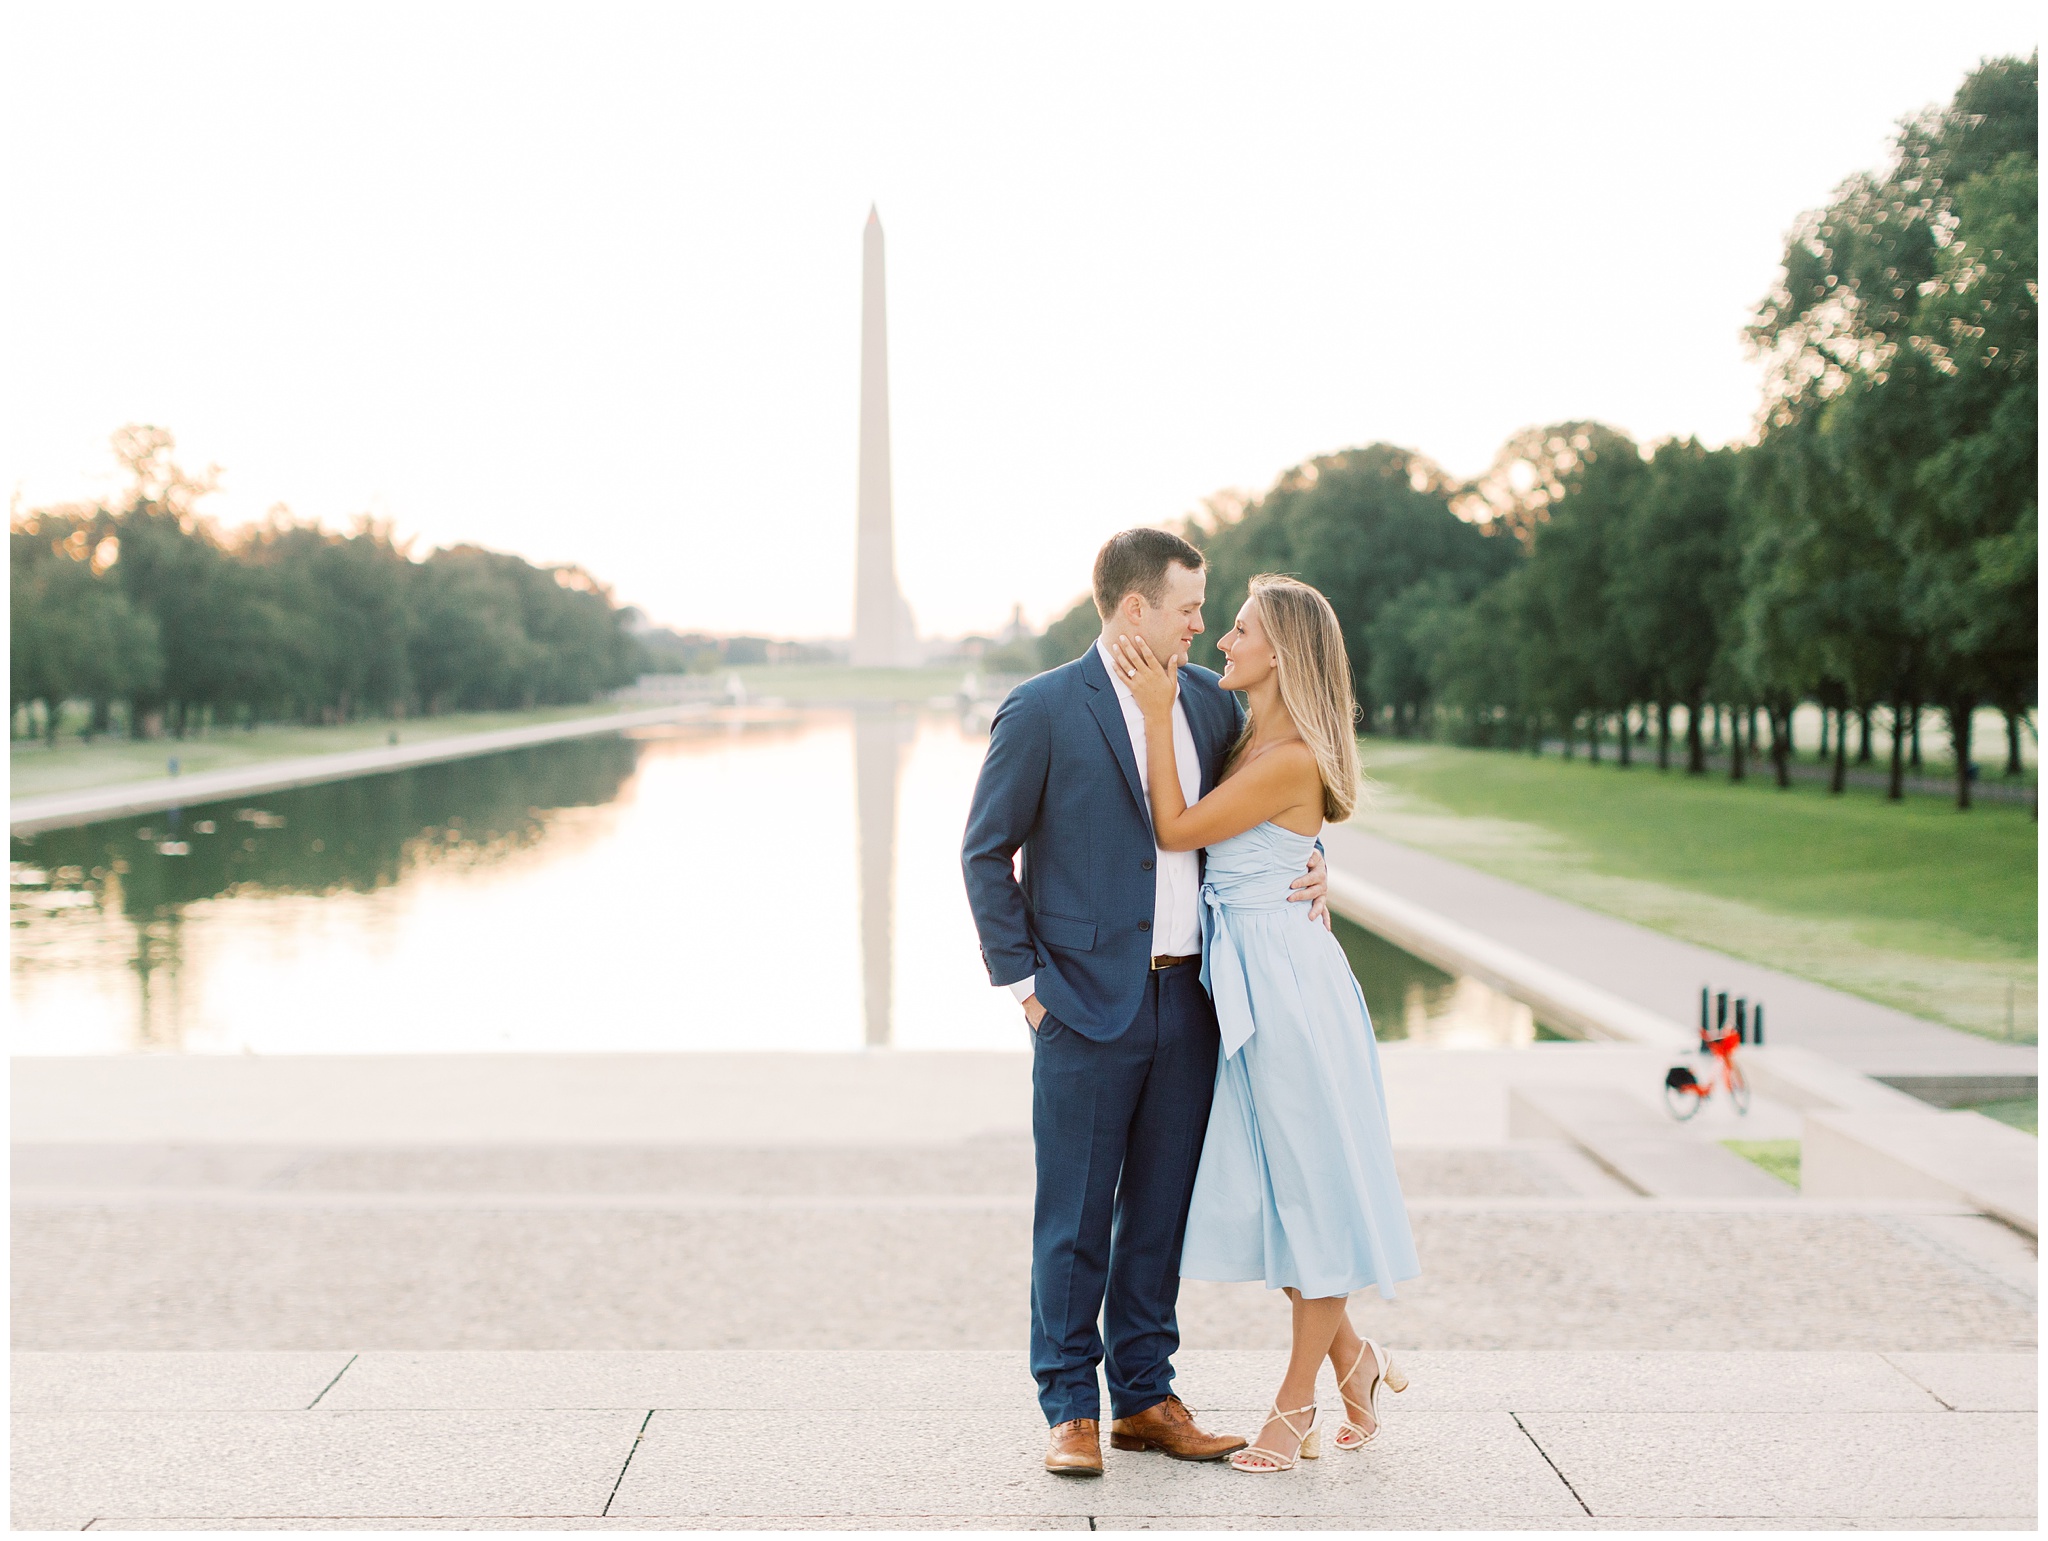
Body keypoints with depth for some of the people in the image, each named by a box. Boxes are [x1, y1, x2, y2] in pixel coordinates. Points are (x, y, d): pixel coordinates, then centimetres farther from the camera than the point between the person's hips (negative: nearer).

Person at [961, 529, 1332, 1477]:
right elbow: (986, 854, -3)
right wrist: (1020, 981, -7)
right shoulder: (1041, 711, -8)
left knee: (1160, 1211, 11)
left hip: (1187, 1001, 5)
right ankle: (1070, 1409, 13)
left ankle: (1144, 1398, 22)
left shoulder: (1209, 702, 9)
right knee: (1075, 1220, 2)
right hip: (1089, 1005, -5)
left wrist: (1305, 865, 3)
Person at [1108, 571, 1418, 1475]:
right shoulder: (1247, 743, 11)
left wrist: (1159, 715, -12)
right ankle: (1352, 1360, 27)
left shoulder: (1293, 759, -16)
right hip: (1244, 984, 9)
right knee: (1263, 1189, 12)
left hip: (1287, 983, -9)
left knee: (1308, 1188, 3)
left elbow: (1176, 831, -13)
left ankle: (1297, 1402, 14)